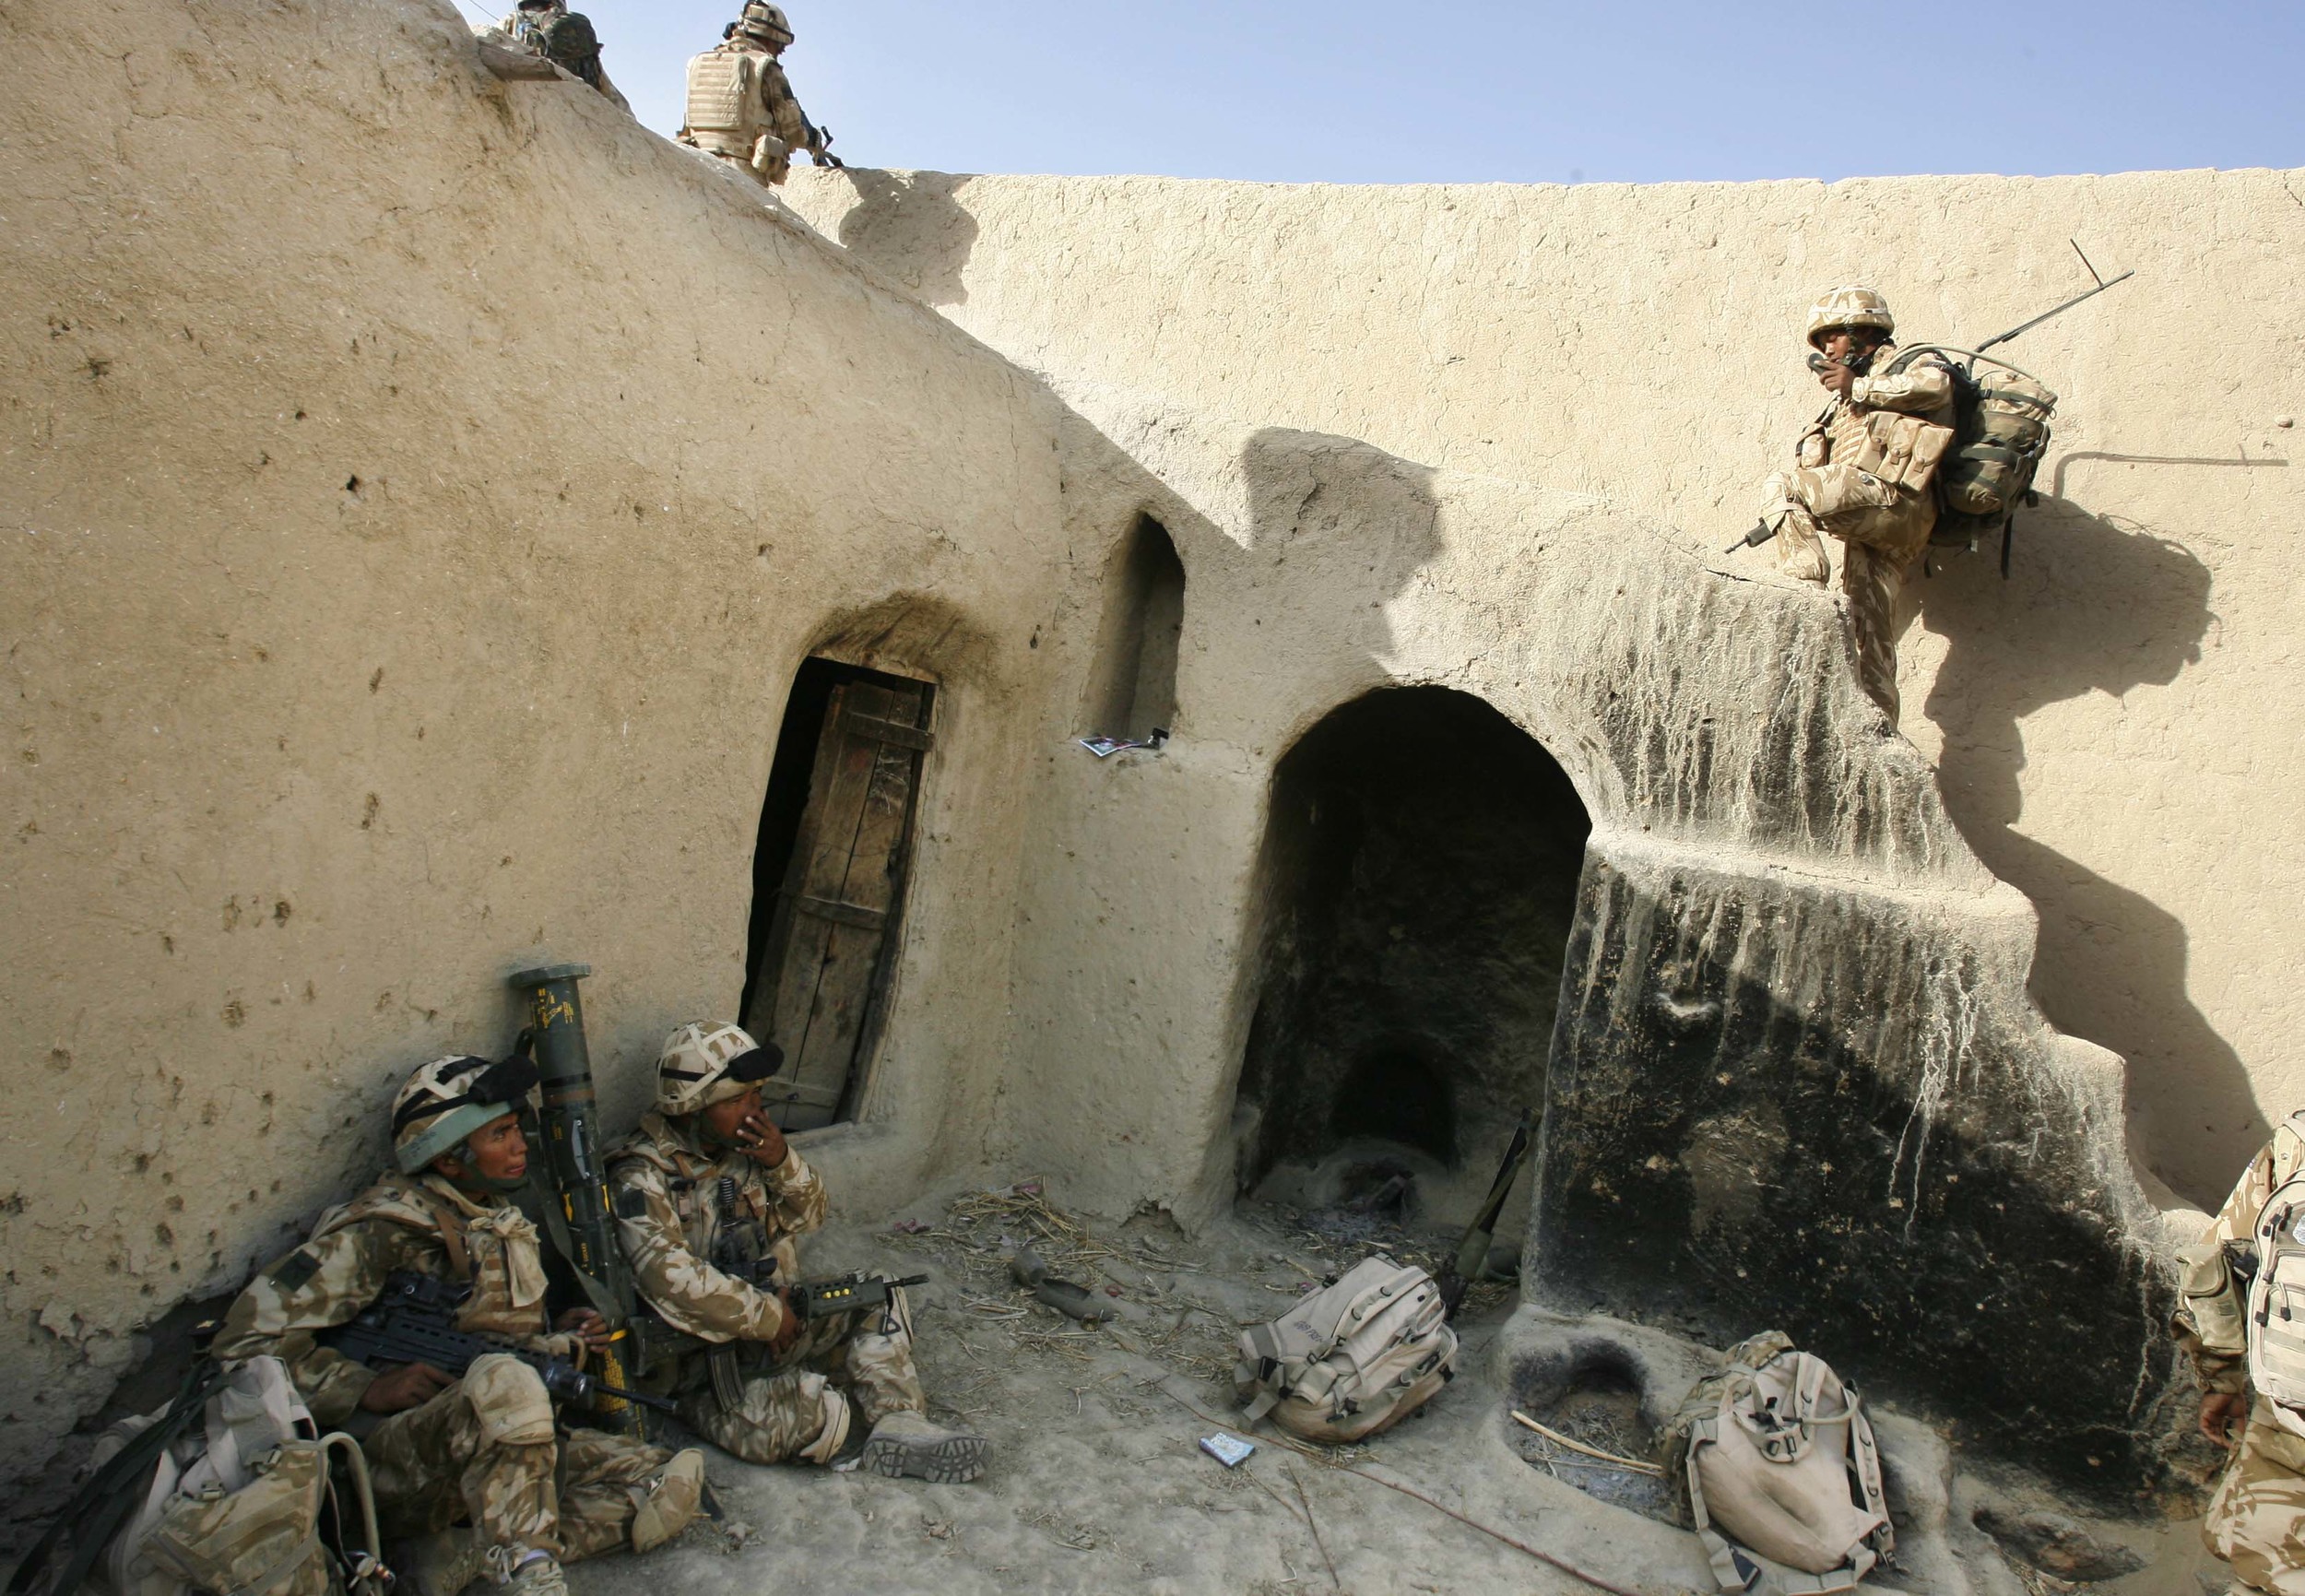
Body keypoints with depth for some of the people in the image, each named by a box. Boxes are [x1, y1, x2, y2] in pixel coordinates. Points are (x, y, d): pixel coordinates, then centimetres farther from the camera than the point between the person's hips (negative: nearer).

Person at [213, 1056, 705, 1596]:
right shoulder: (382, 1229, -10)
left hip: (506, 1443, 7)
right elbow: (247, 1339, -12)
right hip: (393, 1462, -7)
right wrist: (368, 1390, -21)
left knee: (675, 1481, -13)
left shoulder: (502, 1223, 13)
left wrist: (558, 1339, 3)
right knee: (502, 1379, -41)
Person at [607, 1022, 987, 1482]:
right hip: (701, 1353, -7)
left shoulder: (744, 1146, 3)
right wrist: (767, 1318, -19)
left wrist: (784, 1164, -10)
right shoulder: (641, 1178, -17)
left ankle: (897, 1425, -21)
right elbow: (671, 1281, -28)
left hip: (778, 1317, 8)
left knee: (881, 1300, -5)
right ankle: (892, 1417, -6)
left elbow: (808, 1217, 12)